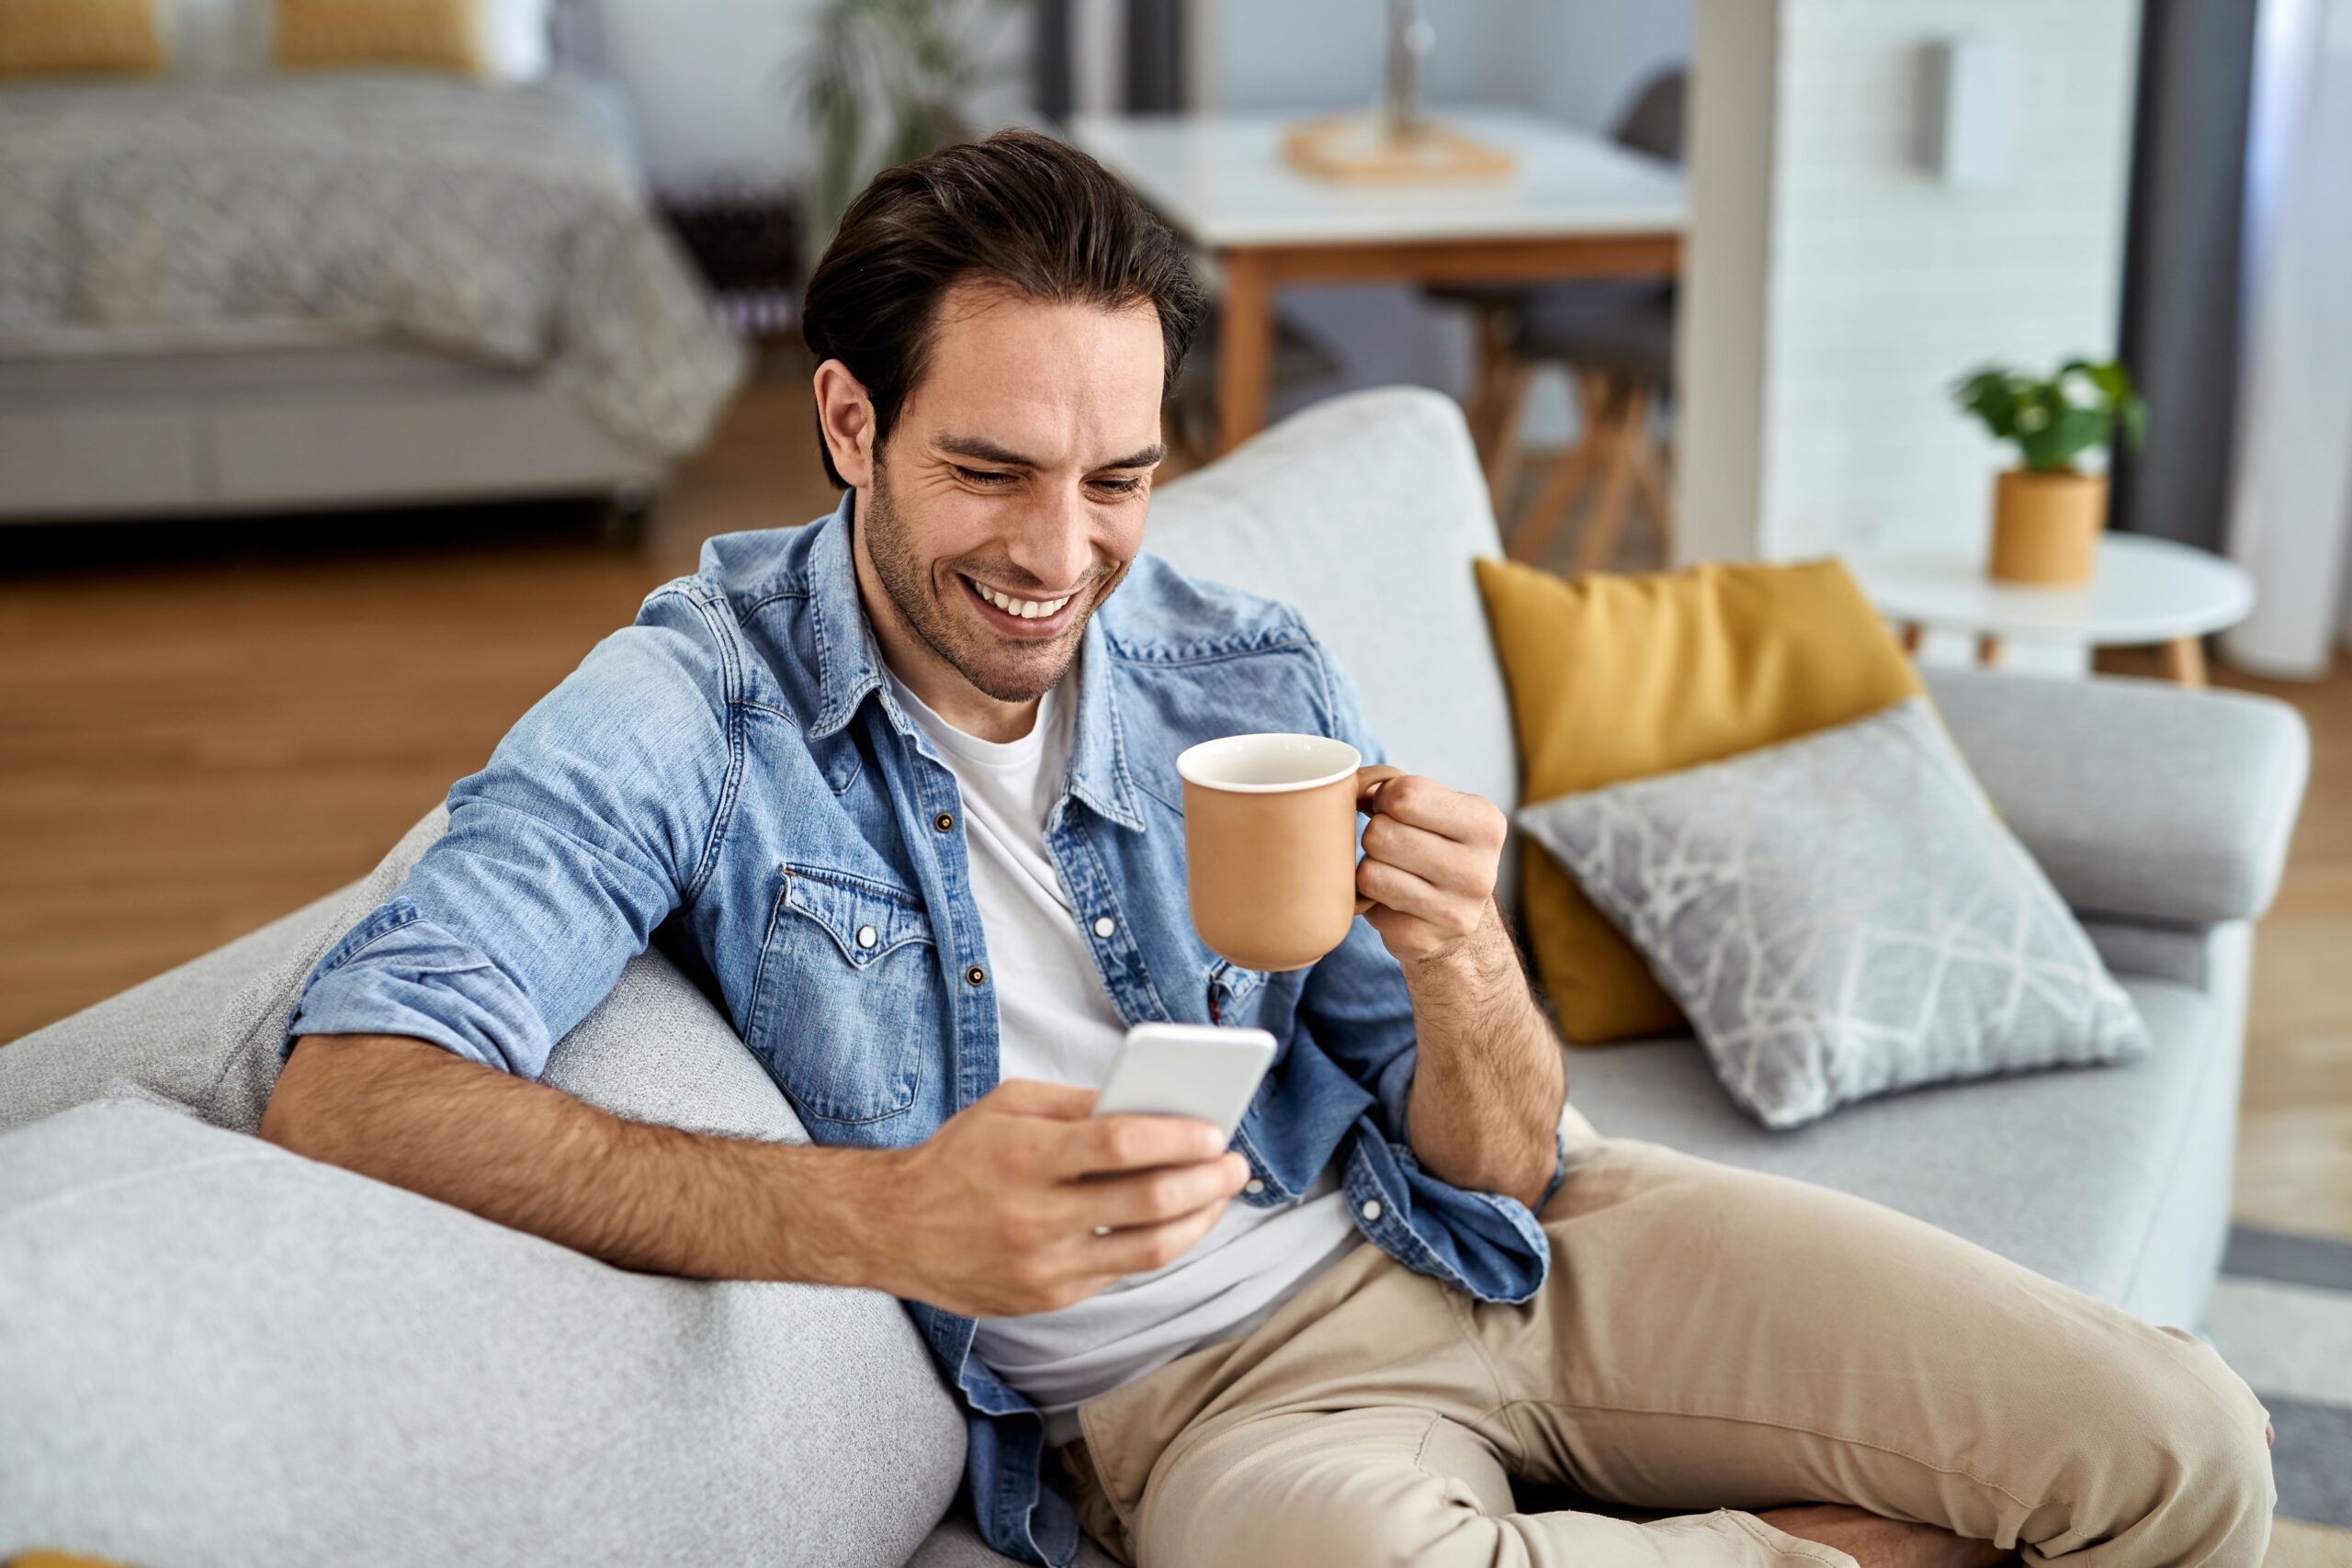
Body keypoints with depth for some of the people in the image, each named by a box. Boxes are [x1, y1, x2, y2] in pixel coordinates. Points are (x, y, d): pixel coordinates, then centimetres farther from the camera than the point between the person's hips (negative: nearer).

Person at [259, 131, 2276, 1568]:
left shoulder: (1255, 676, 0)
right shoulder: (694, 715, -10)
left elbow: (1499, 1171, 1)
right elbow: (348, 1086, -26)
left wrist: (1460, 975, -24)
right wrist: (877, 1217, -36)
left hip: (1460, 1243, 3)